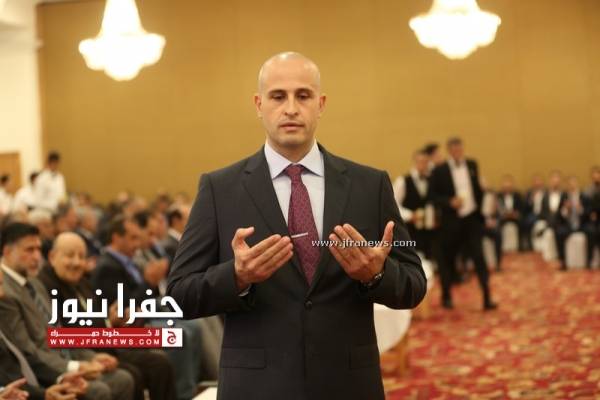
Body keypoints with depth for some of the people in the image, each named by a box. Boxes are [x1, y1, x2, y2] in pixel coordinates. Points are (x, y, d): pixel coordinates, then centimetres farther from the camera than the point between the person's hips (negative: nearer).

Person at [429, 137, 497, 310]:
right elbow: (433, 195, -6)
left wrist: (480, 210, 14)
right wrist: (450, 202, -21)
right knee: (447, 260, 8)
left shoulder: (472, 165, 8)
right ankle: (446, 297, 24)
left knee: (479, 257, -6)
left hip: (472, 219, 2)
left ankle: (487, 298, -5)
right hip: (451, 221, -2)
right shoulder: (439, 171, -5)